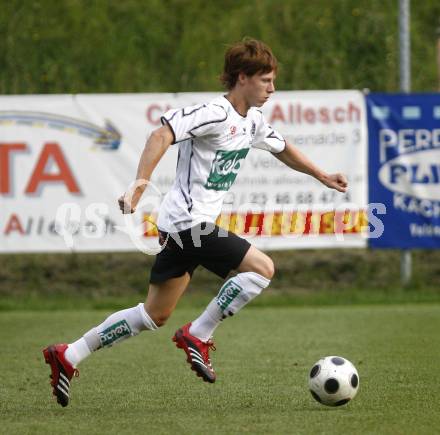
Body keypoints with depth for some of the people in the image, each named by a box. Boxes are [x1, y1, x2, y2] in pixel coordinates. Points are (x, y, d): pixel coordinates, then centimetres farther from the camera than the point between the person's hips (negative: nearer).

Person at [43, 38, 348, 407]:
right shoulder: (215, 114, -16)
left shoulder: (252, 121, 13)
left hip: (179, 227, 10)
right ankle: (198, 336, -7)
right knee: (262, 268, -13)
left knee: (156, 315, 12)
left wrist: (322, 176, 38)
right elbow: (163, 134, -26)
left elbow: (282, 149, 33)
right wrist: (140, 185, -35)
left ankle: (69, 356, 15)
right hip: (189, 223, -10)